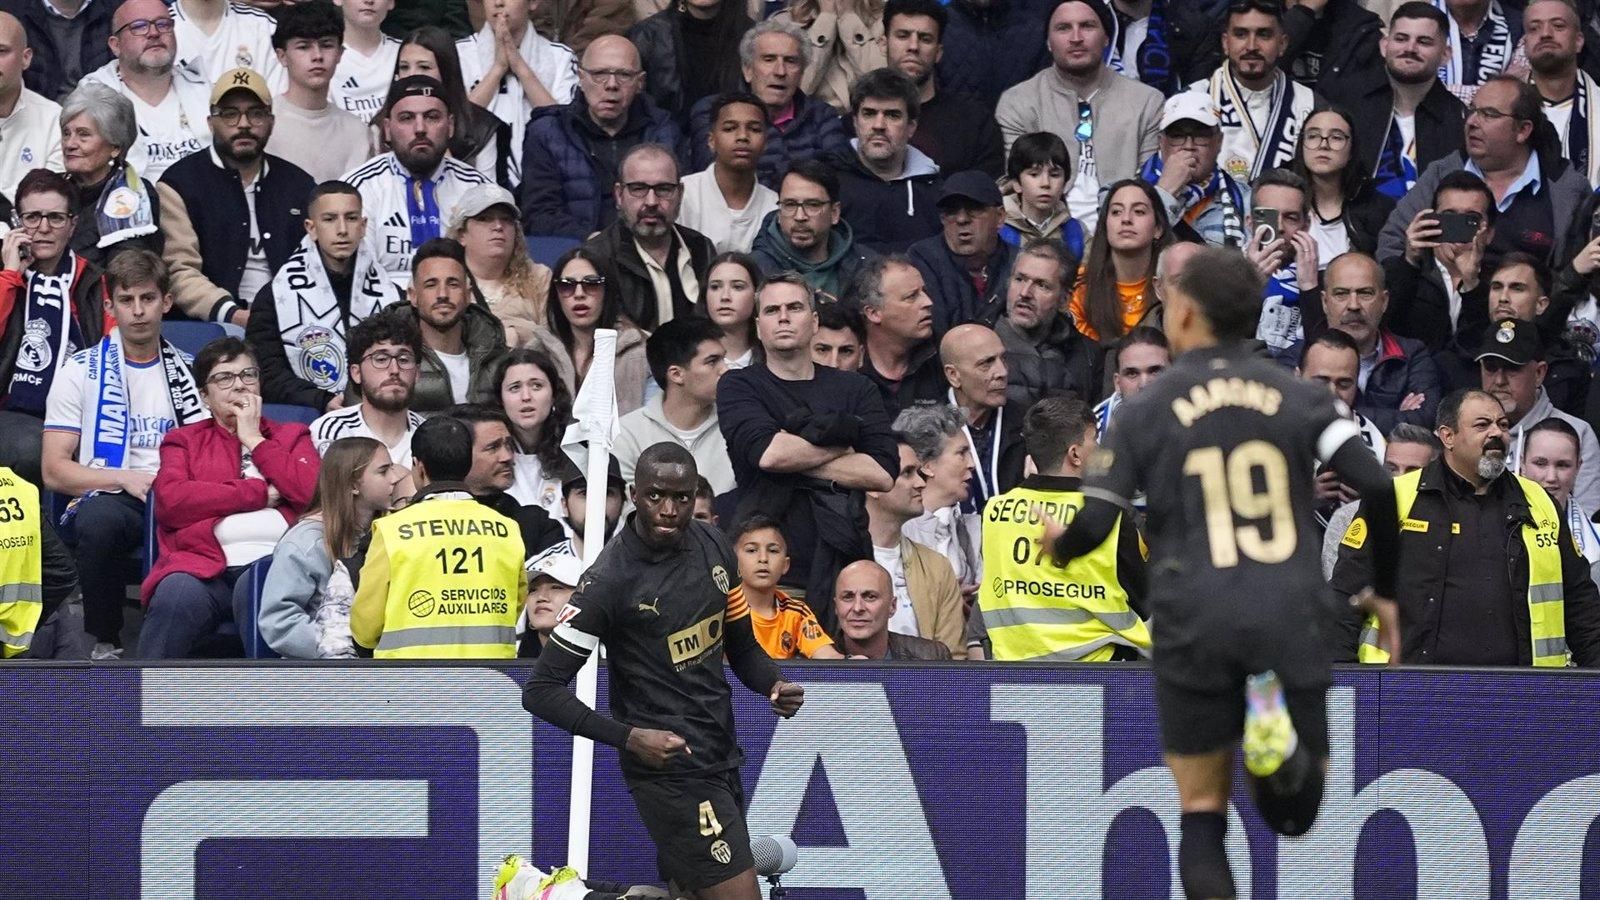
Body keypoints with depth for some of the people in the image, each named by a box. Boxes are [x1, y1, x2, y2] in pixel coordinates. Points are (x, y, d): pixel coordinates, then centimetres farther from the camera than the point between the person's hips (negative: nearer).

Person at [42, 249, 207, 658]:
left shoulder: (186, 373, 19)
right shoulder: (80, 372, 10)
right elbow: (54, 471, 3)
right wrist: (125, 479, -11)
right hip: (107, 498, -2)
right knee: (97, 518, -40)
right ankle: (105, 645, -20)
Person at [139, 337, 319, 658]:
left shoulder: (291, 436, 28)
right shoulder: (184, 440, 25)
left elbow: (313, 492, 6)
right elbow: (170, 500, 3)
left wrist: (254, 440, 12)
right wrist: (260, 493, 4)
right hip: (203, 563, 0)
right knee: (175, 597, -35)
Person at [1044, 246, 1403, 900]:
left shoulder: (1146, 411, 3)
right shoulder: (1297, 397, 6)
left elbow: (1092, 527, 0)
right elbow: (1376, 487, -5)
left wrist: (1058, 545, 24)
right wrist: (1384, 589, 9)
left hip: (1194, 624, -1)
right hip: (1289, 617, 1)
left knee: (1202, 817, 10)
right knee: (1293, 814, 11)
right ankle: (1283, 748, -24)